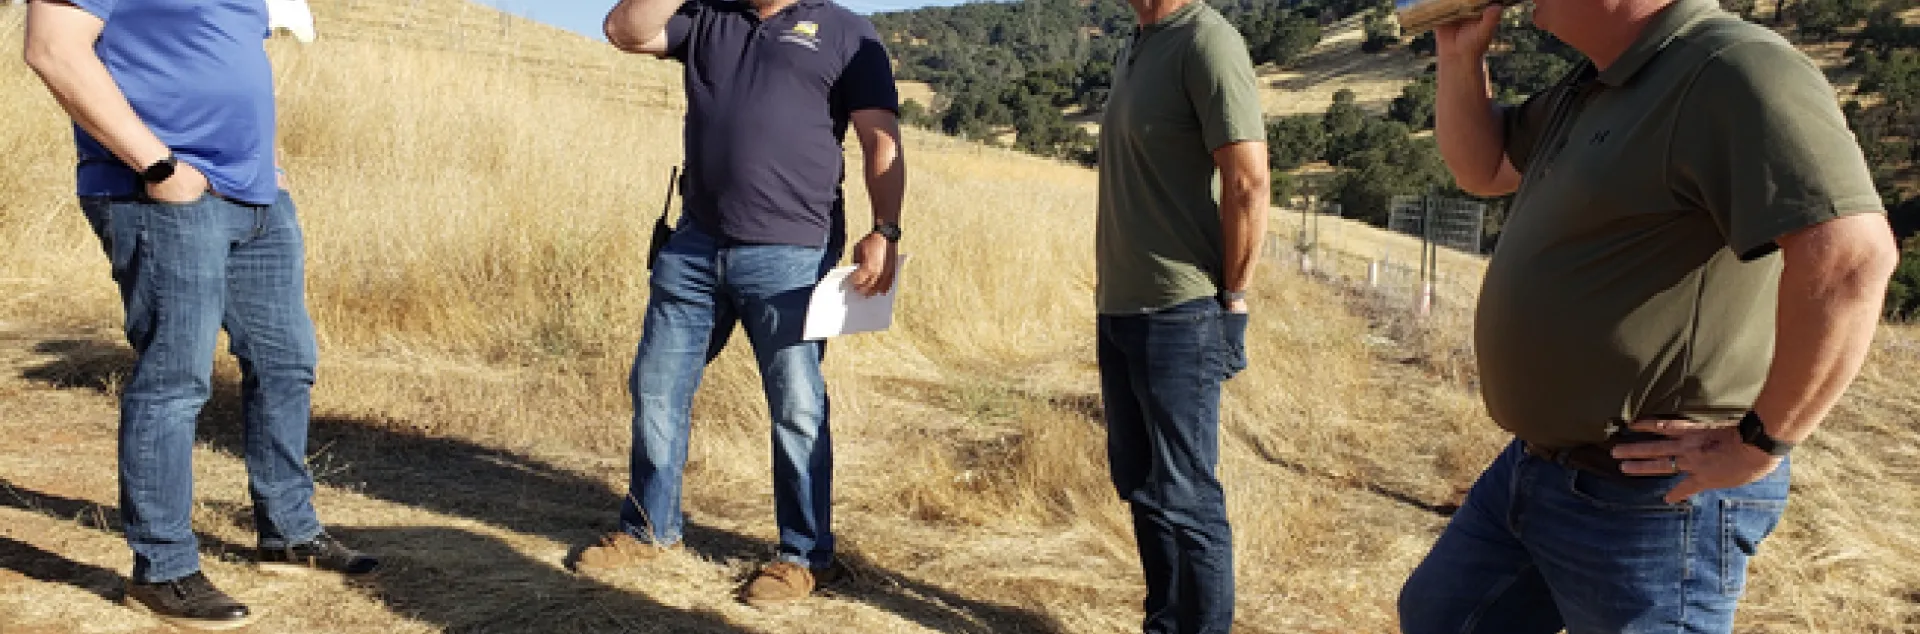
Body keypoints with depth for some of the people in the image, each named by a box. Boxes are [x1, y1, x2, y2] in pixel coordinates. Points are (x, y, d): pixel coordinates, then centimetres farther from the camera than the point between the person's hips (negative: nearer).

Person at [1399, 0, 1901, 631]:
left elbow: (1850, 254, -32)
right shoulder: (1592, 85, 9)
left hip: (1656, 500, -9)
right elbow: (1480, 169, 21)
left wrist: (1761, 442, -25)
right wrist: (1460, 55, 6)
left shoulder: (1736, 72, -21)